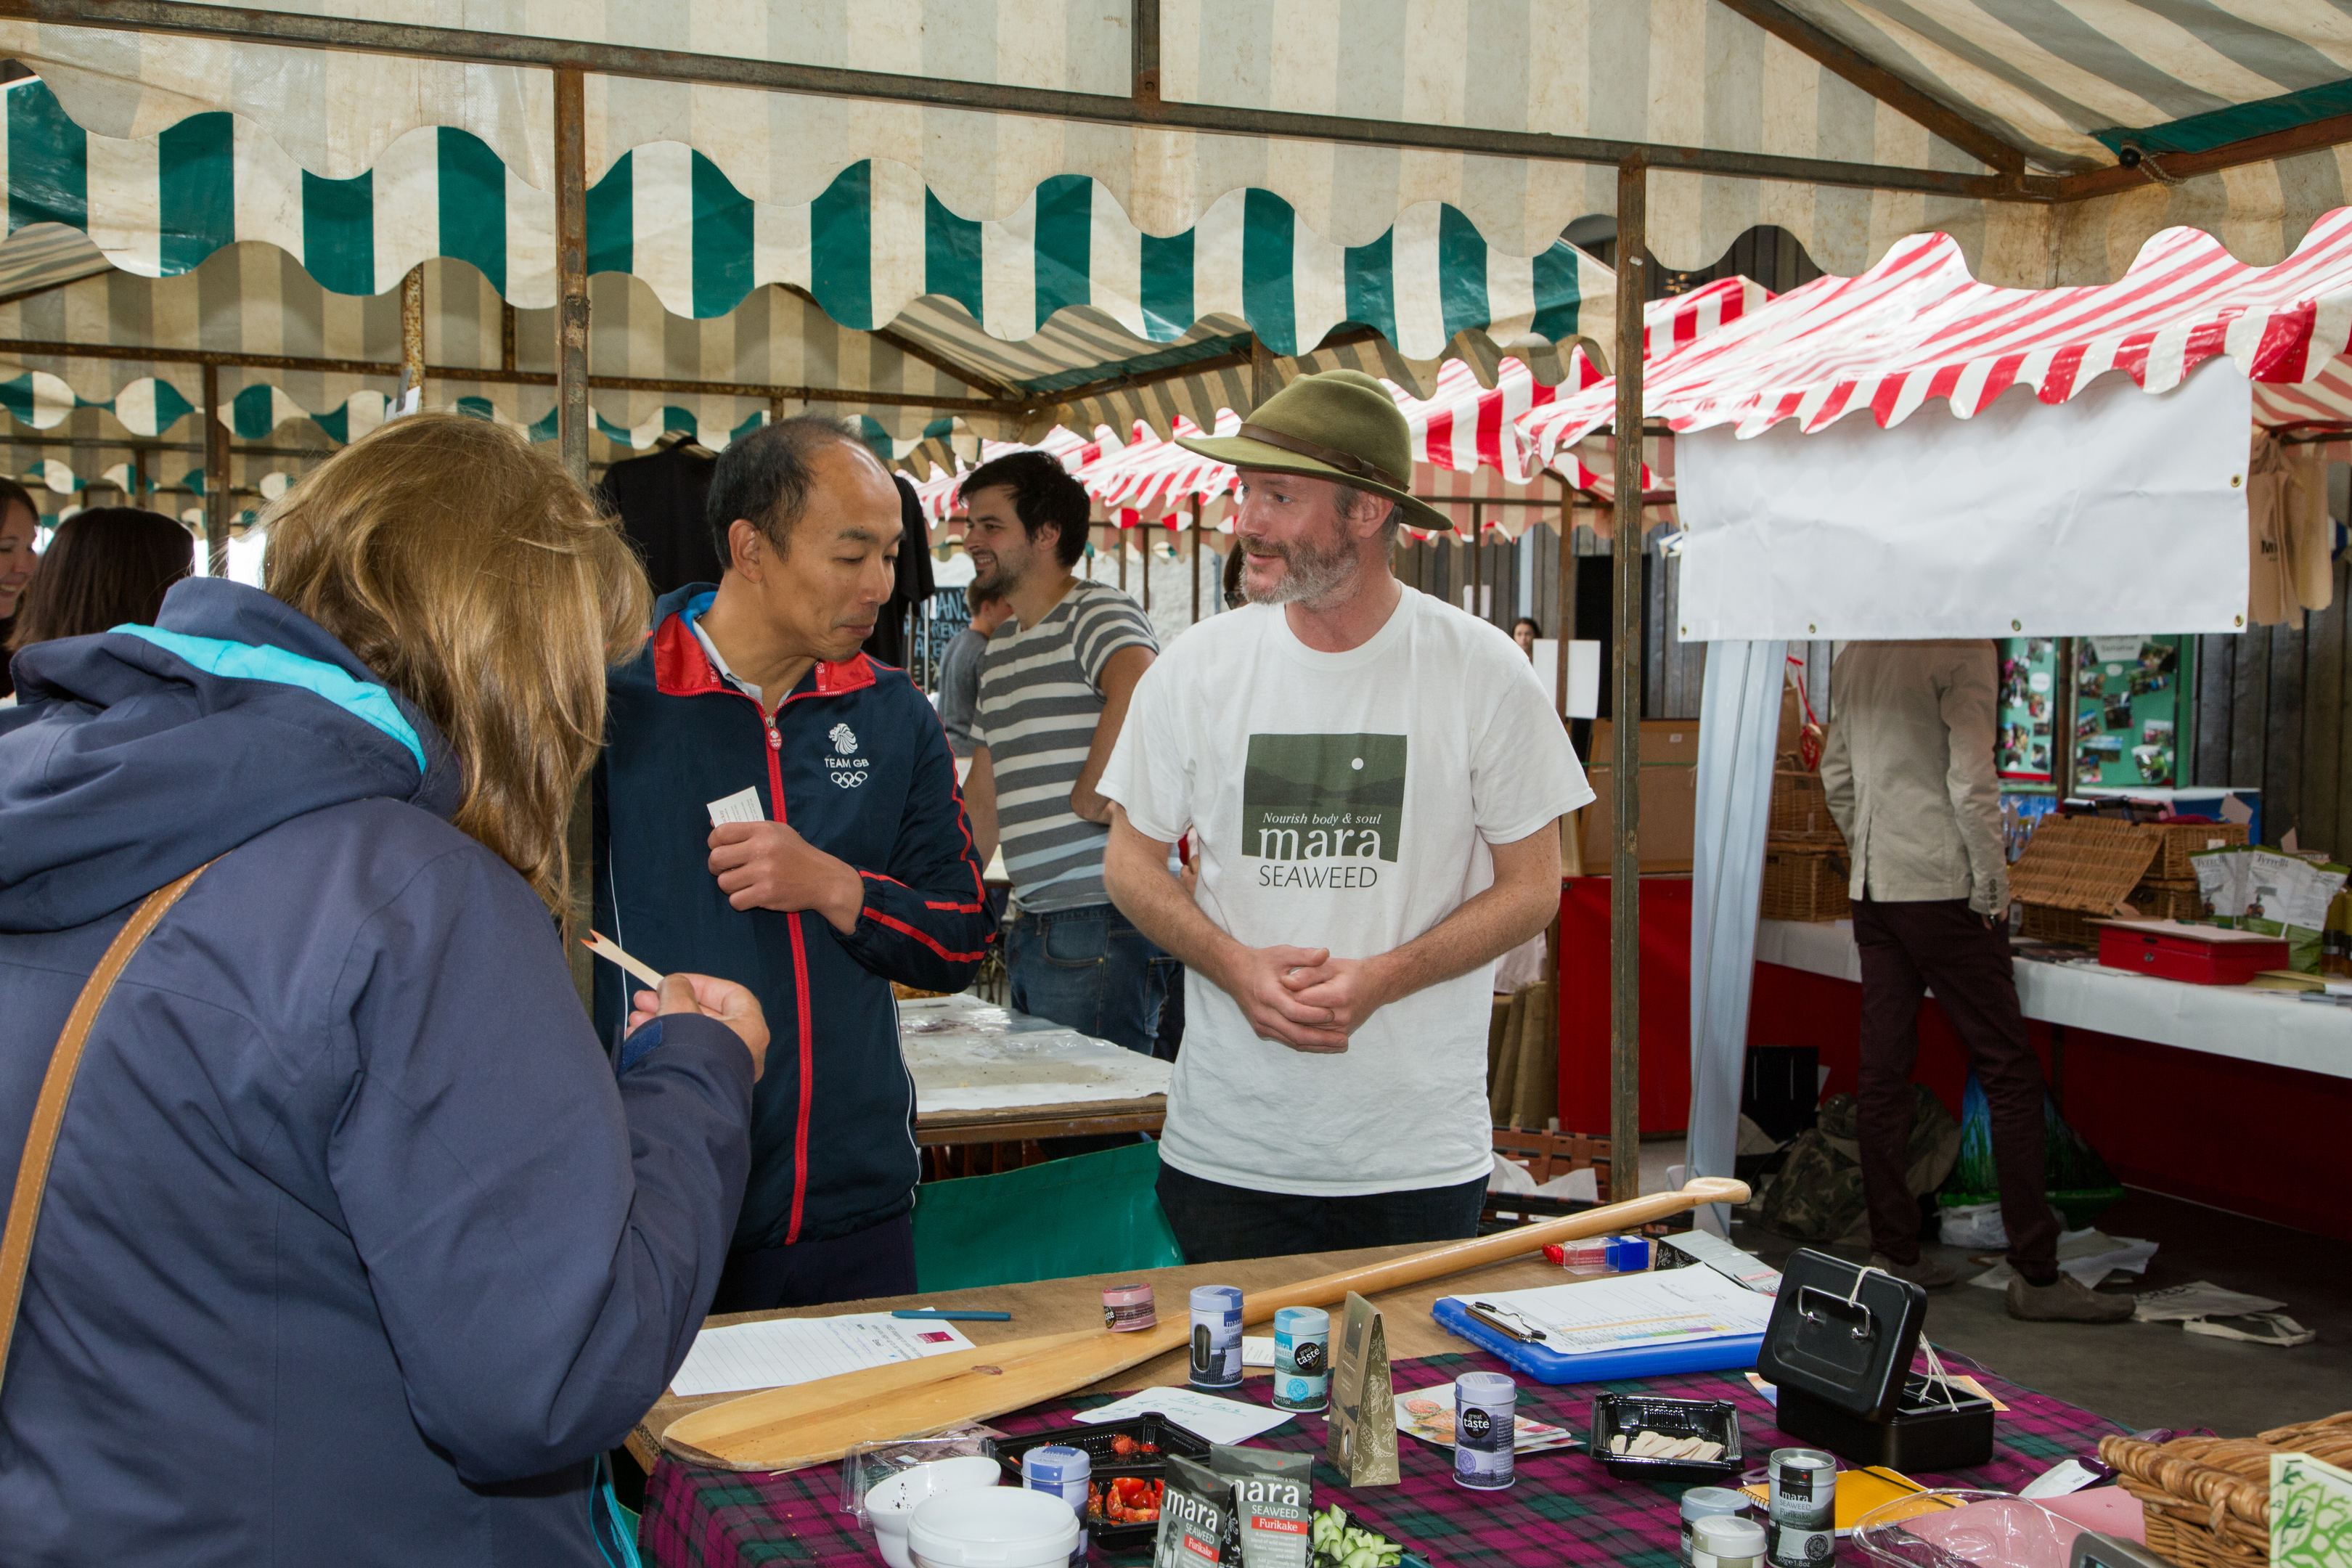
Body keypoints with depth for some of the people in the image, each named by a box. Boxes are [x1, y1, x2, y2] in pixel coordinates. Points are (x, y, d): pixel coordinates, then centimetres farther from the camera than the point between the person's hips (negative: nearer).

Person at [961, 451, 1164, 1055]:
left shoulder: (1096, 612, -7)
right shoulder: (999, 650, 21)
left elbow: (1141, 690, -31)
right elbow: (984, 797, 26)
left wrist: (1090, 796, -23)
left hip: (1100, 922, -9)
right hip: (1031, 929, 9)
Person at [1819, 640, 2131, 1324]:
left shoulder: (1857, 652, 12)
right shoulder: (1965, 647, -11)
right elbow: (1970, 778, -17)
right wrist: (1992, 880, -9)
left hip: (1874, 889, 8)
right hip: (1941, 885, -8)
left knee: (1883, 1074, 8)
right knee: (2009, 1071, -2)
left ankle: (1894, 1252, 14)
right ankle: (2036, 1273, -2)